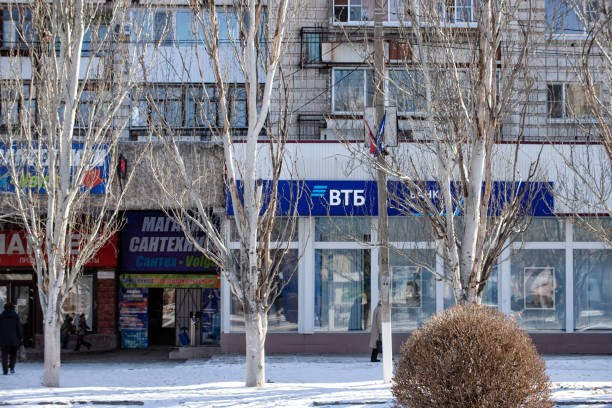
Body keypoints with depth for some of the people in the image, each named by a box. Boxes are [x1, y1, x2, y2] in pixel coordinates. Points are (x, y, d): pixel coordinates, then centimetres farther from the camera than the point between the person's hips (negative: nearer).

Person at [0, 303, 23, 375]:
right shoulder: (15, 316, -1)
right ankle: (12, 367, -2)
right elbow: (19, 327, -2)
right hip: (13, 339, -1)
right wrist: (21, 337, 4)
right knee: (13, 354, 14)